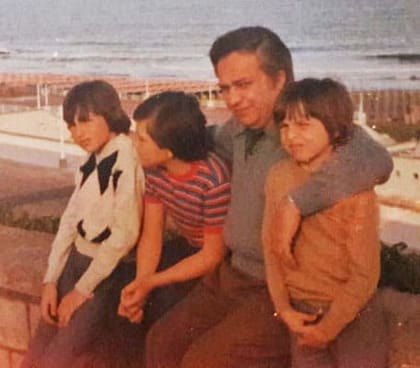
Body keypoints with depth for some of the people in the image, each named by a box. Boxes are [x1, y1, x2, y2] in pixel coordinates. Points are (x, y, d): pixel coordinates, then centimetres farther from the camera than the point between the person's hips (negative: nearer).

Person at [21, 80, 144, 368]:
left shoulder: (128, 160, -18)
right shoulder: (92, 161, 9)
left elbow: (125, 234, -20)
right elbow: (71, 219, 9)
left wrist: (82, 290, -13)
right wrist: (51, 280, 1)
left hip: (110, 271, -8)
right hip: (77, 259, 8)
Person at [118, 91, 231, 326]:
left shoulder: (214, 180, -32)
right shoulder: (154, 168, -12)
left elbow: (212, 257, -23)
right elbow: (151, 236, -6)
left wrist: (150, 282, -24)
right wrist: (140, 283, -22)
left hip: (219, 263, -6)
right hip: (187, 248, 7)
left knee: (161, 304, -22)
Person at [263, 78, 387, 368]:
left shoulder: (356, 188, -19)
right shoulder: (278, 177, -5)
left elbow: (364, 274, -16)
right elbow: (271, 247, 0)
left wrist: (328, 327, -13)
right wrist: (283, 308, -5)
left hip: (352, 316, -4)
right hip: (301, 313, 4)